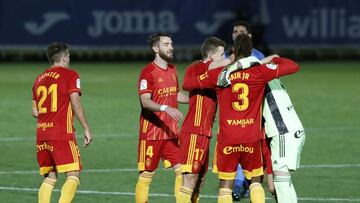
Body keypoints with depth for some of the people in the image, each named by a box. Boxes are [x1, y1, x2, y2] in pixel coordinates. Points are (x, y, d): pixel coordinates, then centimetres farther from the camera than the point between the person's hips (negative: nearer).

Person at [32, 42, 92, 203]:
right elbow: (75, 104, -10)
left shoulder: (39, 79, 16)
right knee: (73, 176, -5)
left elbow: (34, 111, 18)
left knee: (49, 178, 12)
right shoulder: (70, 75, -1)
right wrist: (86, 129, -5)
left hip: (41, 134, 6)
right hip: (63, 134, -6)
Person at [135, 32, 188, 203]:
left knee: (182, 170, 0)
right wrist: (166, 108, -36)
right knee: (146, 175, -1)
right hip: (151, 133, -7)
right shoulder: (148, 72, -12)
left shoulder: (172, 69, 13)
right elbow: (145, 101, -22)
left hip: (171, 132, 7)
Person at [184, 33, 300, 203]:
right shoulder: (260, 72, -4)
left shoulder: (219, 74, -2)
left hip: (227, 139, 0)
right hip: (252, 138, 0)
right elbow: (293, 66, 1)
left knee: (225, 185, 3)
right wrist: (275, 59, 19)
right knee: (255, 180, 14)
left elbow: (188, 84, 9)